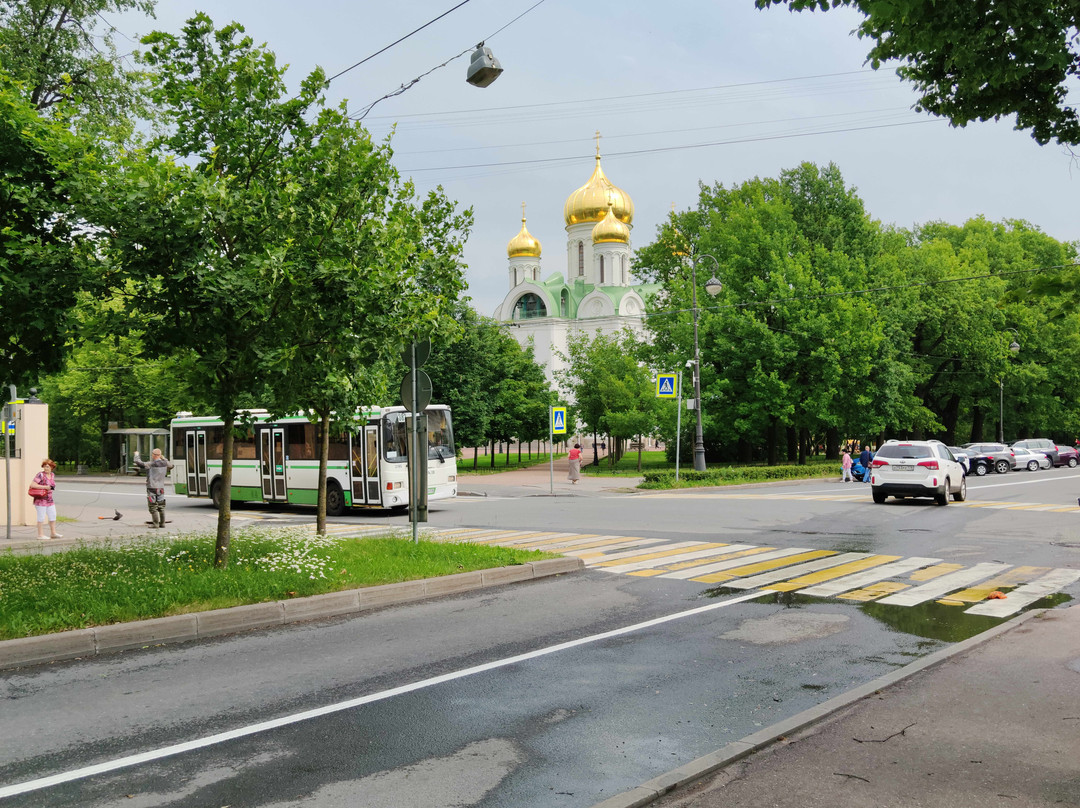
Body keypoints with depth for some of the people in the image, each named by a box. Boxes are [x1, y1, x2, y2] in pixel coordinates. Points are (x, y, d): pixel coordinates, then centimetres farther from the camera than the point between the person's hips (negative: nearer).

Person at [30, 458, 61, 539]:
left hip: (49, 499, 8)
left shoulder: (52, 475, 11)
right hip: (40, 500, -7)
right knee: (41, 517, -3)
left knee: (53, 516, 12)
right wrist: (45, 487, -20)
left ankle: (53, 533, 23)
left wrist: (52, 487, 6)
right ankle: (40, 535, 4)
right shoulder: (40, 475, -11)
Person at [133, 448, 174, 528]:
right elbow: (171, 465, 25)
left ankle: (155, 523, 0)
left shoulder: (150, 464, -14)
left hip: (152, 488, -6)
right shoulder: (165, 464, 2)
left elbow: (138, 463, -13)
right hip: (161, 488, 6)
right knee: (161, 507, 12)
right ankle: (162, 523, 14)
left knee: (153, 507, 0)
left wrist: (136, 455, 5)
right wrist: (163, 459, 28)